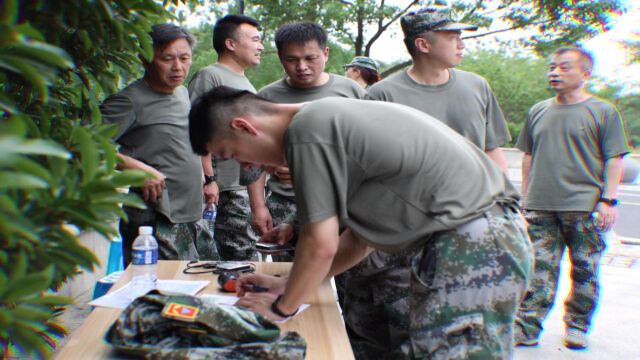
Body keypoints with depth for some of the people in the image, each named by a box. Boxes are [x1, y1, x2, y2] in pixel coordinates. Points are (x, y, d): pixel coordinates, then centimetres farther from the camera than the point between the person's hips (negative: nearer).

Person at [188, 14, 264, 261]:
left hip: (253, 185, 9)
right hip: (228, 187, -9)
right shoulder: (210, 76, -8)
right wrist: (208, 179, -20)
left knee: (247, 255, 13)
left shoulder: (245, 83, 20)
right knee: (239, 257, -4)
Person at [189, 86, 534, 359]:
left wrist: (280, 307, 4)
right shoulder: (329, 117, 16)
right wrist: (287, 285, 18)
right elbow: (359, 238, 18)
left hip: (472, 242, -10)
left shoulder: (307, 131, -14)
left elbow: (321, 245, -12)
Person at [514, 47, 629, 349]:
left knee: (584, 272, 5)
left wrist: (609, 200, -8)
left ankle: (577, 327, 19)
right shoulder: (538, 112, 14)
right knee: (539, 270, 0)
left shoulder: (603, 112, 3)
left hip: (585, 208, -2)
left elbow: (614, 160, 1)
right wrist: (525, 198, 16)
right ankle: (526, 328, 2)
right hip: (540, 207, 3)